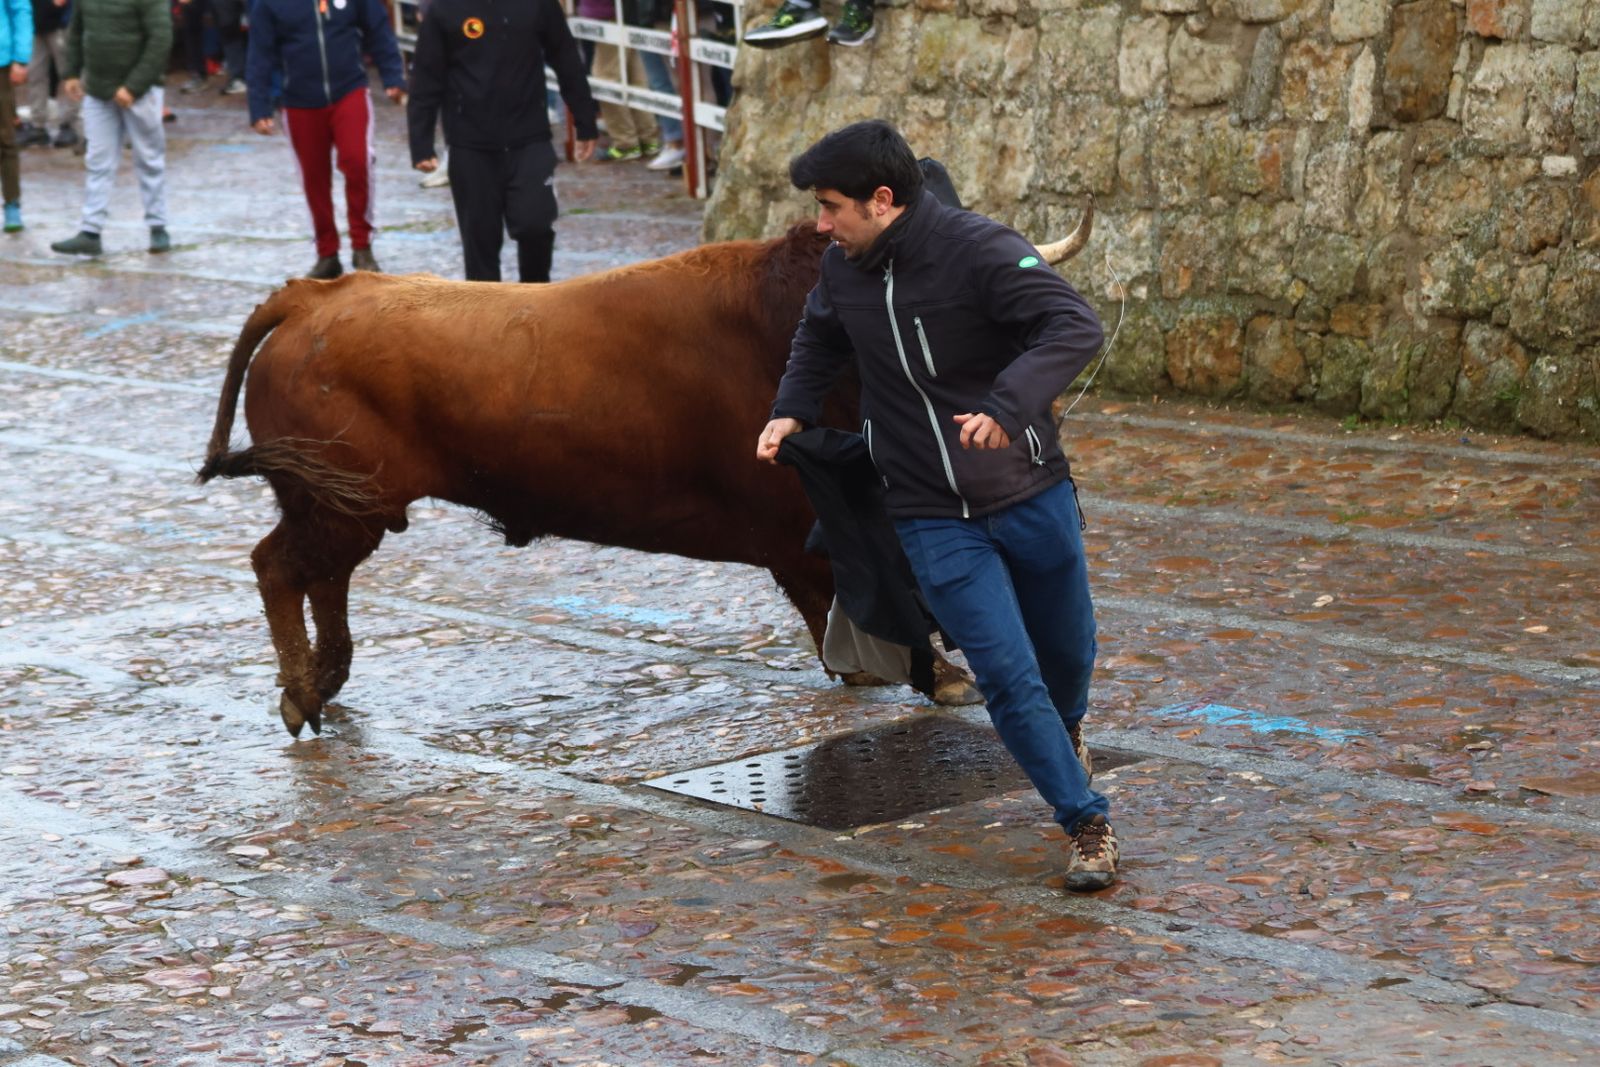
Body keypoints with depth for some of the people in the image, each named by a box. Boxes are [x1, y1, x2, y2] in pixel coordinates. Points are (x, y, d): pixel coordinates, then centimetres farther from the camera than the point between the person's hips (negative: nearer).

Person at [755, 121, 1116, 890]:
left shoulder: (979, 250, -19)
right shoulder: (845, 268, -2)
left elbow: (1077, 327, -31)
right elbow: (820, 338, 22)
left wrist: (1009, 405, -46)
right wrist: (792, 409, 4)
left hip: (1031, 495, -2)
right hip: (934, 521, 2)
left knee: (1067, 652, 16)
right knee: (1008, 676, -8)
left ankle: (1065, 728, 52)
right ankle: (1086, 823, 5)